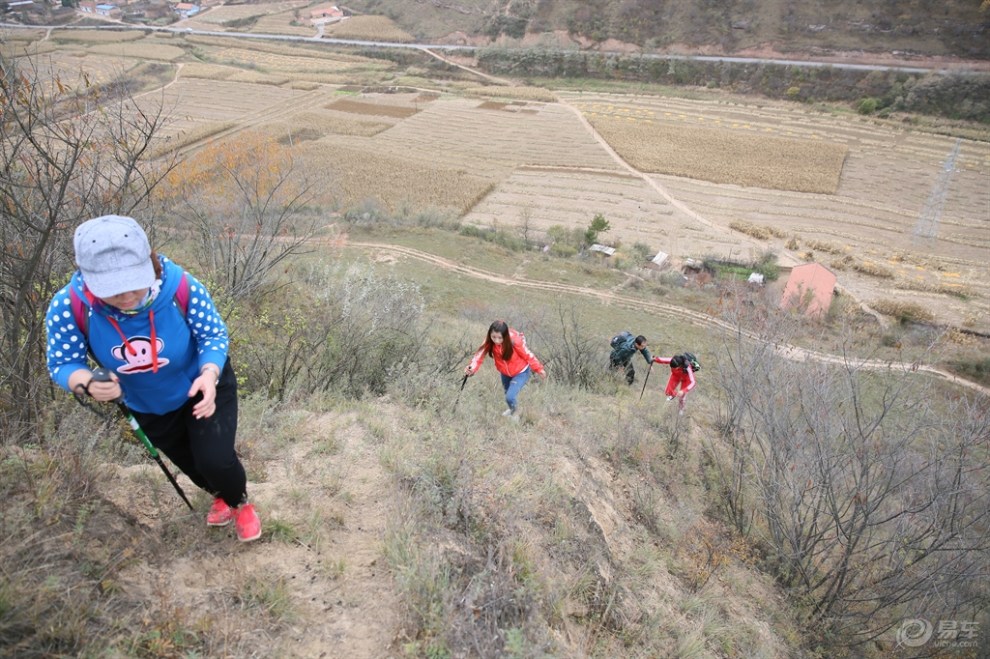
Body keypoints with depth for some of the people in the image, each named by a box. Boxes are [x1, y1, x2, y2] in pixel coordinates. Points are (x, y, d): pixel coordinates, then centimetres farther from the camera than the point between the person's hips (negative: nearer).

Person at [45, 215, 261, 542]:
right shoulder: (69, 307, -32)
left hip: (204, 386, -3)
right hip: (148, 405, 3)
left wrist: (209, 373, -44)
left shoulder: (181, 286, -36)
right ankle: (220, 495, 60)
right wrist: (88, 383, -45)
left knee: (215, 460, -12)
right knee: (188, 462, 23)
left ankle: (240, 502, 27)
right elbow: (61, 364, -20)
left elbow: (214, 335, -23)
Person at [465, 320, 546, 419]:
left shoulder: (514, 341, -36)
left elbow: (527, 355, -22)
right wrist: (472, 368, -56)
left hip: (521, 372, -5)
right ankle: (511, 408, 62)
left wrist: (538, 369, -15)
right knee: (508, 393, 27)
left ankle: (513, 411, 22)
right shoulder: (490, 342, -27)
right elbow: (480, 354, -38)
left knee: (510, 397, -15)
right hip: (505, 373, 5)